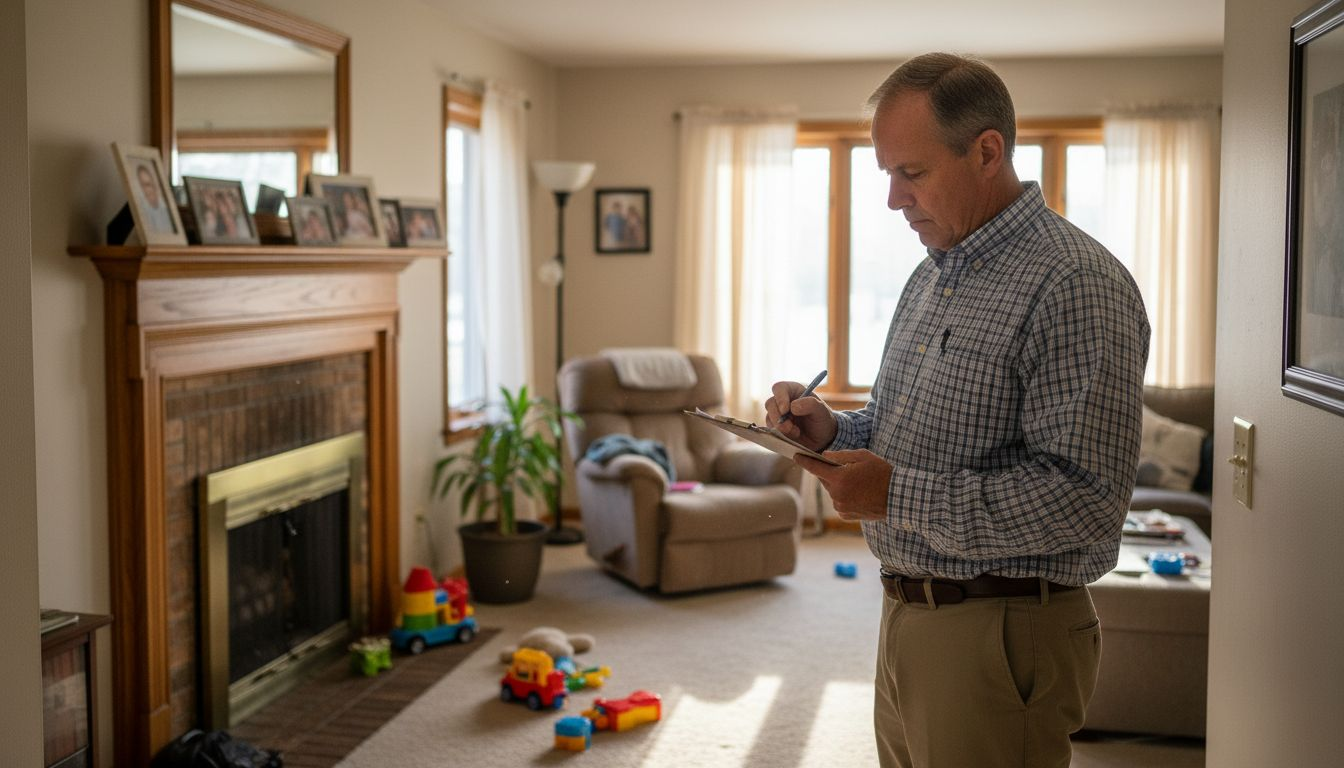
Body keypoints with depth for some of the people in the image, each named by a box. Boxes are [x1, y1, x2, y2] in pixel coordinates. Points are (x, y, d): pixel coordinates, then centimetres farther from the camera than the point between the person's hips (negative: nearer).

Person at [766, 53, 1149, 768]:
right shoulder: (930, 276, 12)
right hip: (907, 617, 9)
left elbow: (1086, 498, -25)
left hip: (1001, 635, -8)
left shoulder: (1077, 284, -18)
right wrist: (832, 432, 1)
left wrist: (899, 496, -25)